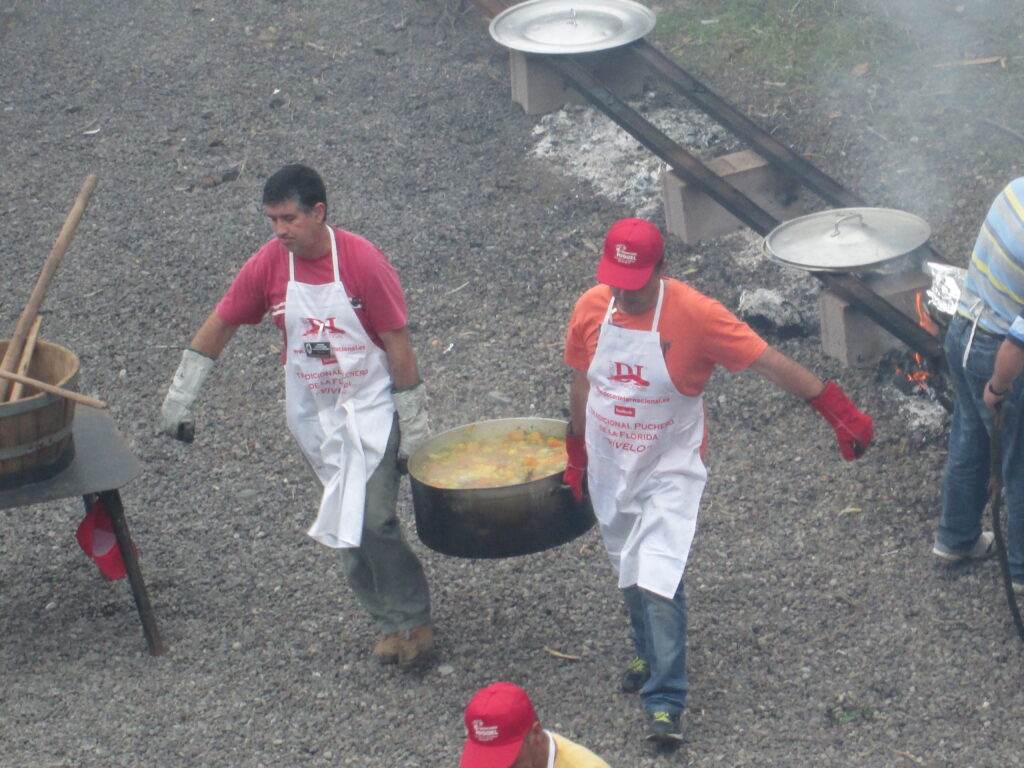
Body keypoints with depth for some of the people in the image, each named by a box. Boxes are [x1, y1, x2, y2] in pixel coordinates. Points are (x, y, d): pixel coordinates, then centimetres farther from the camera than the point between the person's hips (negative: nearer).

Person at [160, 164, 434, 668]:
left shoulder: (362, 261, -19)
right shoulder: (268, 265, -8)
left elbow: (397, 341, -13)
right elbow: (220, 324, 4)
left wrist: (413, 420, -11)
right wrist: (180, 395, 5)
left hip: (371, 407, -4)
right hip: (314, 414, 4)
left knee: (372, 518, -13)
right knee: (346, 522, 8)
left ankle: (412, 620, 5)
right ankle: (392, 621, 20)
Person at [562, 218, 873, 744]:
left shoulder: (694, 314, -21)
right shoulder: (591, 309, -8)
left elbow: (768, 361, -19)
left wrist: (836, 409, -20)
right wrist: (577, 453, 17)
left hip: (670, 469, -5)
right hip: (609, 468, 5)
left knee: (658, 581, -14)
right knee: (630, 574, 20)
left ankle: (665, 702, -6)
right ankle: (652, 657, 44)